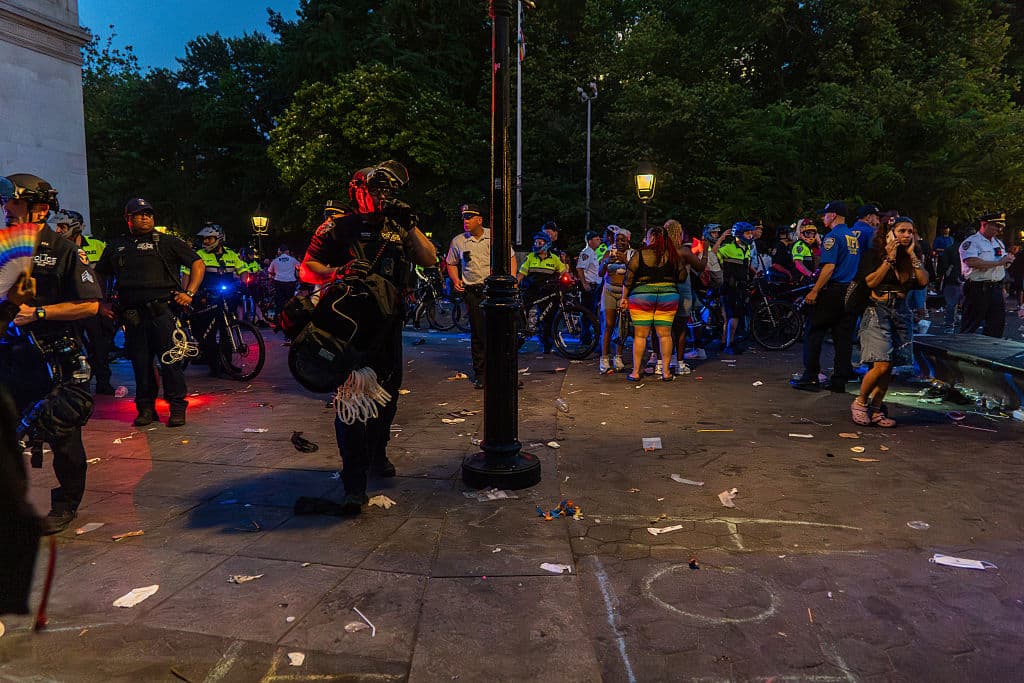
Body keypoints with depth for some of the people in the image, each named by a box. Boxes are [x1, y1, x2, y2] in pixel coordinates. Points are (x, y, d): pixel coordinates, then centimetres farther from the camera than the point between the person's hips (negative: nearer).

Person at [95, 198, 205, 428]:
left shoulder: (166, 242, 7)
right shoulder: (116, 247, 18)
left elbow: (198, 264, 5)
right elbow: (99, 276, 29)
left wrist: (189, 293, -5)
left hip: (163, 311, -3)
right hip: (132, 316, 4)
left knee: (170, 360, -6)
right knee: (140, 363, 6)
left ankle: (177, 408, 2)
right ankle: (146, 408, 17)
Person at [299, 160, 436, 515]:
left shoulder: (398, 228, 13)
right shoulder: (339, 228, 1)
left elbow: (429, 259, 2)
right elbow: (308, 268, -3)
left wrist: (410, 224, -6)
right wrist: (339, 272, -21)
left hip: (388, 321, 5)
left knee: (386, 393, 16)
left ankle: (376, 454, 39)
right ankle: (354, 484, -11)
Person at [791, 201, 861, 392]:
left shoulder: (833, 236, -11)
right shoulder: (854, 237, 14)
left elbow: (829, 267, -19)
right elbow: (855, 265, 18)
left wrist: (814, 291, -19)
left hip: (833, 291, -8)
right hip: (851, 291, 8)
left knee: (814, 332, 0)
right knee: (844, 337, 7)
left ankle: (810, 378, 0)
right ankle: (840, 380, 10)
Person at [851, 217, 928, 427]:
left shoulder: (913, 256, 12)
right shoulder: (874, 253, -2)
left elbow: (924, 281, -2)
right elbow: (871, 281, -15)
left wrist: (912, 255, -5)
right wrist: (890, 258, -14)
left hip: (901, 311, 5)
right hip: (878, 310, -5)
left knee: (889, 367, 3)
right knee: (881, 364, -16)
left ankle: (875, 409, 12)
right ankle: (860, 402, 3)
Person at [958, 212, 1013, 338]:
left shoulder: (999, 243, 18)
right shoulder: (971, 242, -8)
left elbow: (1003, 265, 26)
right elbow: (971, 262, -25)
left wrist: (1008, 261, 1)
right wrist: (998, 262, -20)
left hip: (996, 289, 8)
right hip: (977, 289, -8)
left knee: (998, 323, 11)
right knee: (971, 325, -3)